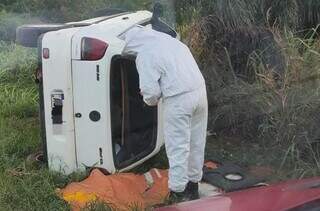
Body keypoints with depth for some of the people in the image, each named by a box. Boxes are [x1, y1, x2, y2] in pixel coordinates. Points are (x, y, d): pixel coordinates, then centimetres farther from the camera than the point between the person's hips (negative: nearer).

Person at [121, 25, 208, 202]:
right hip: (200, 90, 8)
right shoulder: (168, 39, 16)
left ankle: (177, 192, 12)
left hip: (179, 99, -8)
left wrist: (150, 101, 12)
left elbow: (151, 91, -11)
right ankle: (193, 185, 31)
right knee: (196, 143, 16)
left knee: (178, 147, 3)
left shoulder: (145, 56, -8)